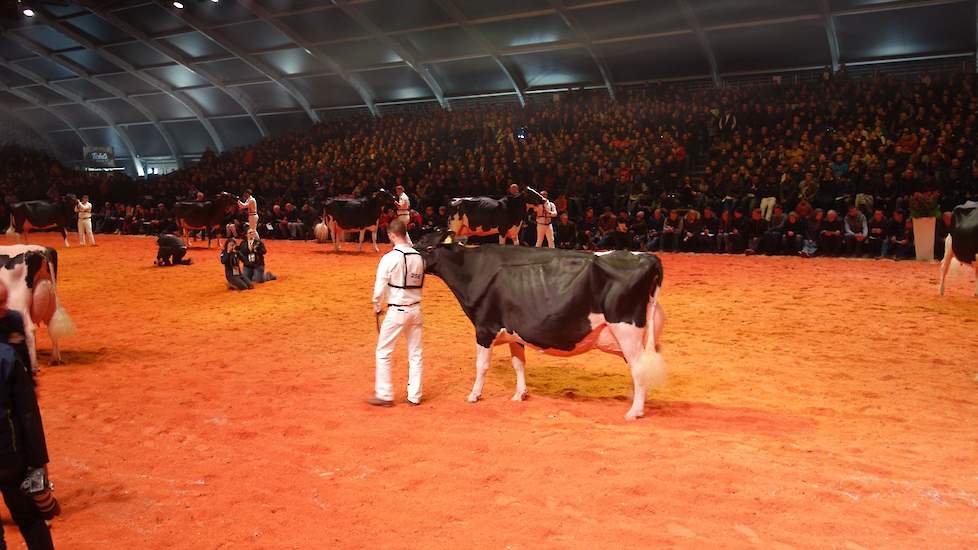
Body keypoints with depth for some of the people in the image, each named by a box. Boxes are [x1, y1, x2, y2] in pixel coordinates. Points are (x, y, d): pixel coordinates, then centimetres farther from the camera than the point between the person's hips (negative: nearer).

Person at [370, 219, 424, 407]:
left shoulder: (390, 258, -15)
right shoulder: (419, 257, 1)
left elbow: (380, 285, -12)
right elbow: (420, 283, 9)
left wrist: (376, 305, 4)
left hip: (397, 311, -5)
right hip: (415, 308, 5)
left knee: (383, 353, 8)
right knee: (415, 354, 13)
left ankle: (384, 395, 11)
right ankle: (414, 396, 18)